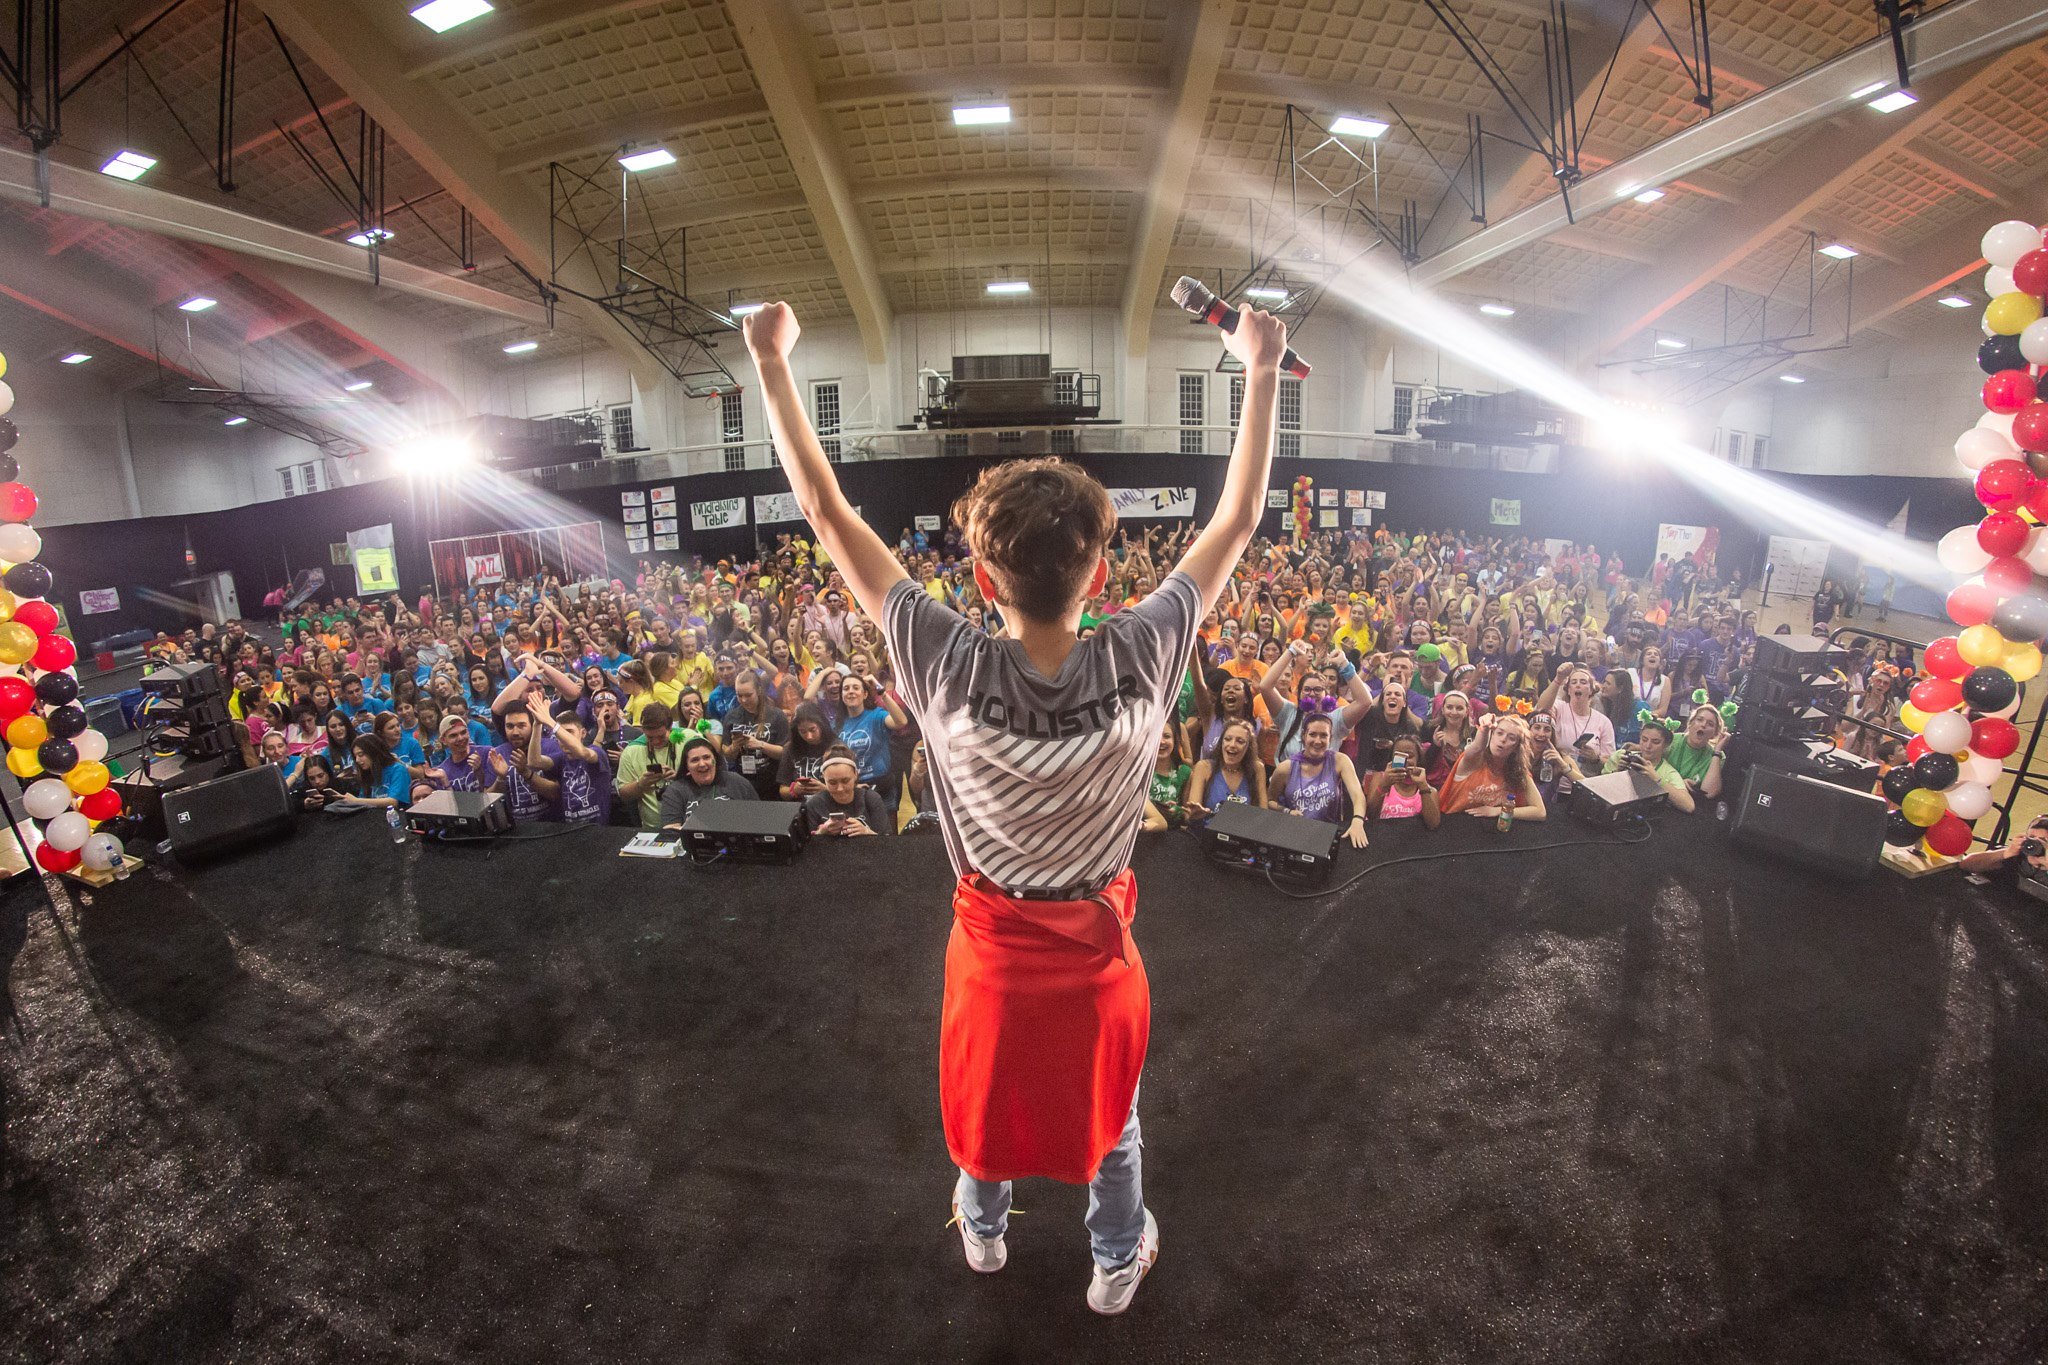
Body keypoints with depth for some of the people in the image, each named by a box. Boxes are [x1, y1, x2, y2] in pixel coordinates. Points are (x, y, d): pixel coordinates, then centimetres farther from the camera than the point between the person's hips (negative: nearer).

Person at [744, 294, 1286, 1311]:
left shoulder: (950, 670, -29)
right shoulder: (1137, 663, -28)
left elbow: (828, 512, -22)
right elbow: (1237, 521, -15)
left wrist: (773, 364, -14)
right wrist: (1263, 373, -8)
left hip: (992, 944, 0)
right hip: (1096, 946, 0)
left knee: (982, 1092, 30)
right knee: (1108, 1111, 27)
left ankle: (982, 1231, 59)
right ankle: (1118, 1262, 53)